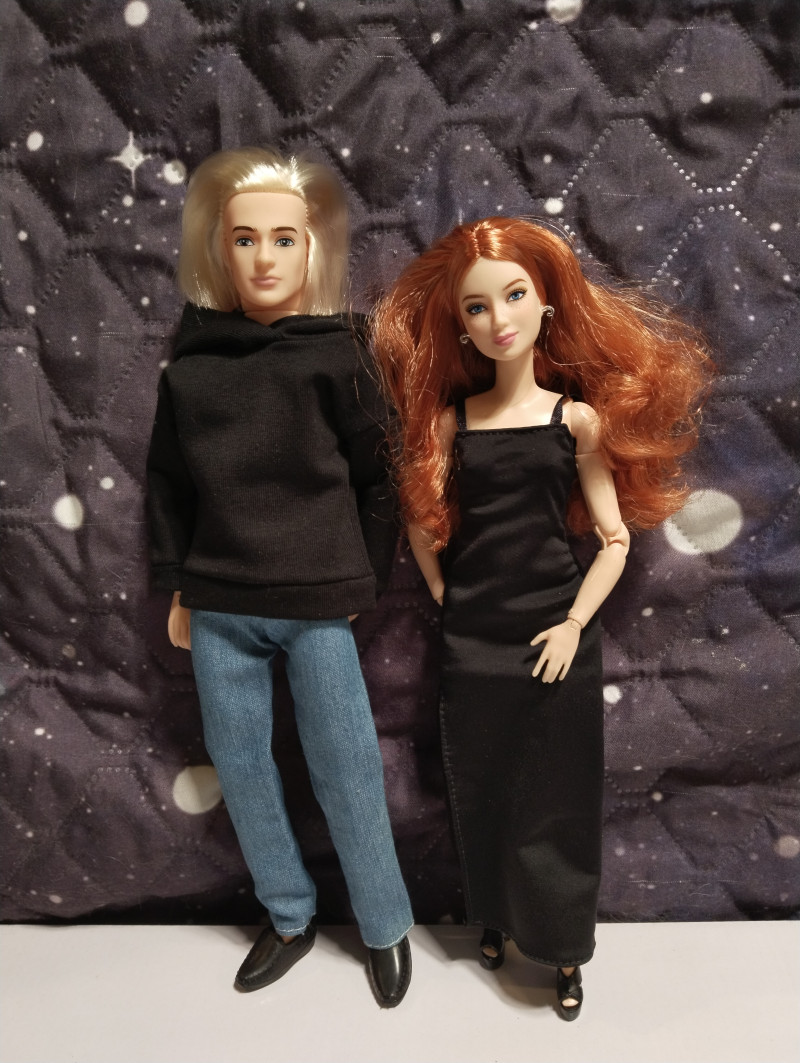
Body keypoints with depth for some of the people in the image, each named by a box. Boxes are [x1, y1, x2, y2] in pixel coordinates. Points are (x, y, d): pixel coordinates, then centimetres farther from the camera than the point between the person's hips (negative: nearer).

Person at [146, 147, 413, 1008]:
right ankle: (289, 919, 36)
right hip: (218, 608, 4)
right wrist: (177, 588, 10)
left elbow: (374, 477, 1)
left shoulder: (332, 357, -5)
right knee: (238, 766, 13)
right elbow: (168, 483, 10)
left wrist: (362, 579, 3)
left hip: (316, 607, -3)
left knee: (345, 773, 6)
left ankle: (385, 930, 29)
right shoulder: (192, 365, 4)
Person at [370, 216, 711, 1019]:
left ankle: (563, 950, 32)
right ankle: (494, 920, 40)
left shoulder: (577, 418, -4)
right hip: (469, 644, 2)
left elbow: (615, 540, -3)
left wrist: (574, 624, -9)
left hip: (553, 642, -1)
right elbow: (422, 522, 4)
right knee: (480, 795, 15)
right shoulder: (450, 418, 0)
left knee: (556, 801, 9)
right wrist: (450, 600, -2)